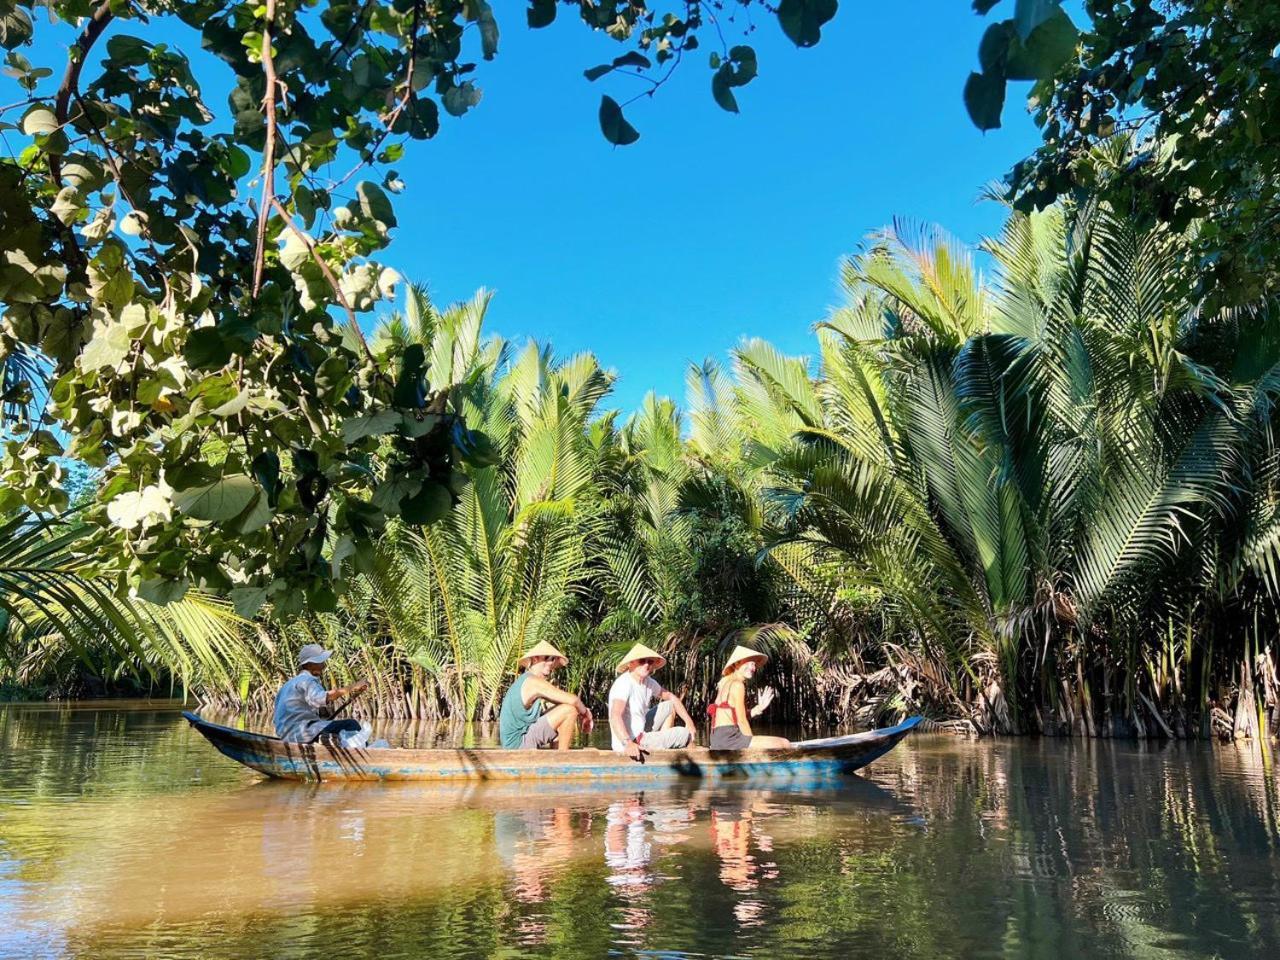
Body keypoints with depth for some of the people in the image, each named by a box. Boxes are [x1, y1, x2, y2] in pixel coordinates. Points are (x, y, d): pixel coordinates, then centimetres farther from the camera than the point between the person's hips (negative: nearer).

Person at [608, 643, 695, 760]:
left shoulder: (649, 682, 4)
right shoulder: (624, 684, -22)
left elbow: (670, 696, 17)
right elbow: (615, 716, -35)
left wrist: (689, 721, 5)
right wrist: (628, 743, -48)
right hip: (631, 743, -9)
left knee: (669, 706, 19)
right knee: (685, 734, -4)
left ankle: (663, 748, 14)